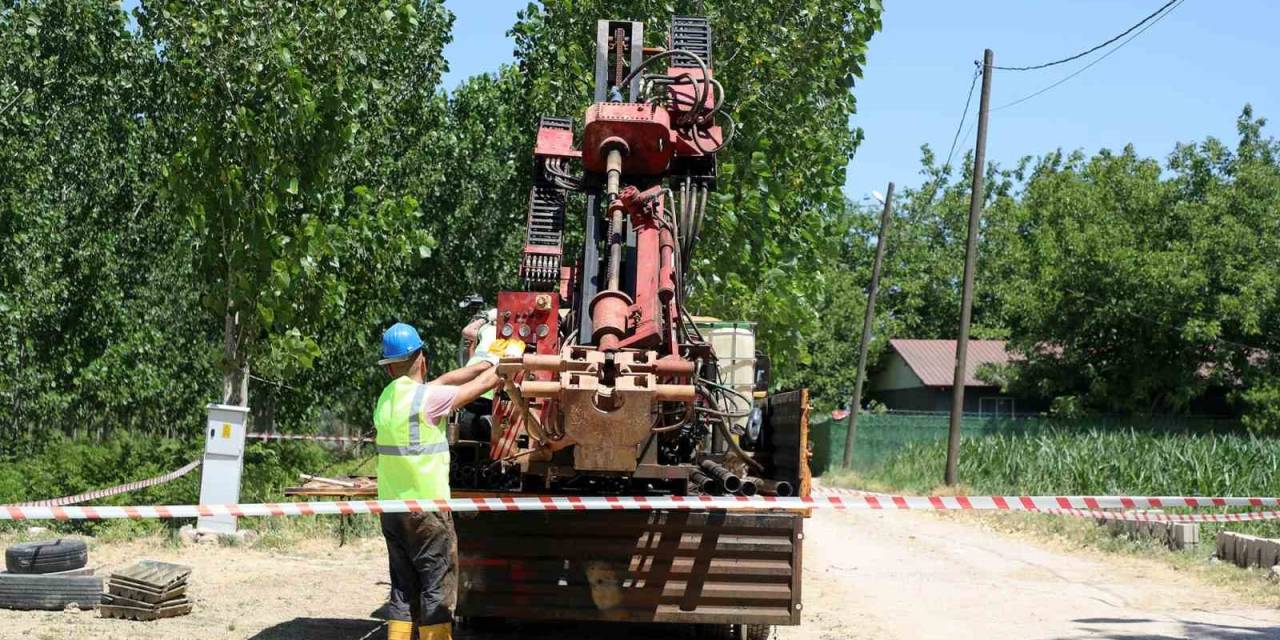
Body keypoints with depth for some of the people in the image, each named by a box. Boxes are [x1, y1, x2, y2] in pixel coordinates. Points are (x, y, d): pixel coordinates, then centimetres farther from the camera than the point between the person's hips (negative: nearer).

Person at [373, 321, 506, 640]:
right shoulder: (426, 398, -14)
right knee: (437, 590, -1)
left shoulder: (387, 397, 8)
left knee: (402, 590, 12)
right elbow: (482, 384, -4)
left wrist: (487, 360, 20)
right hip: (426, 509, -7)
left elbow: (445, 380, 16)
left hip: (392, 508, 7)